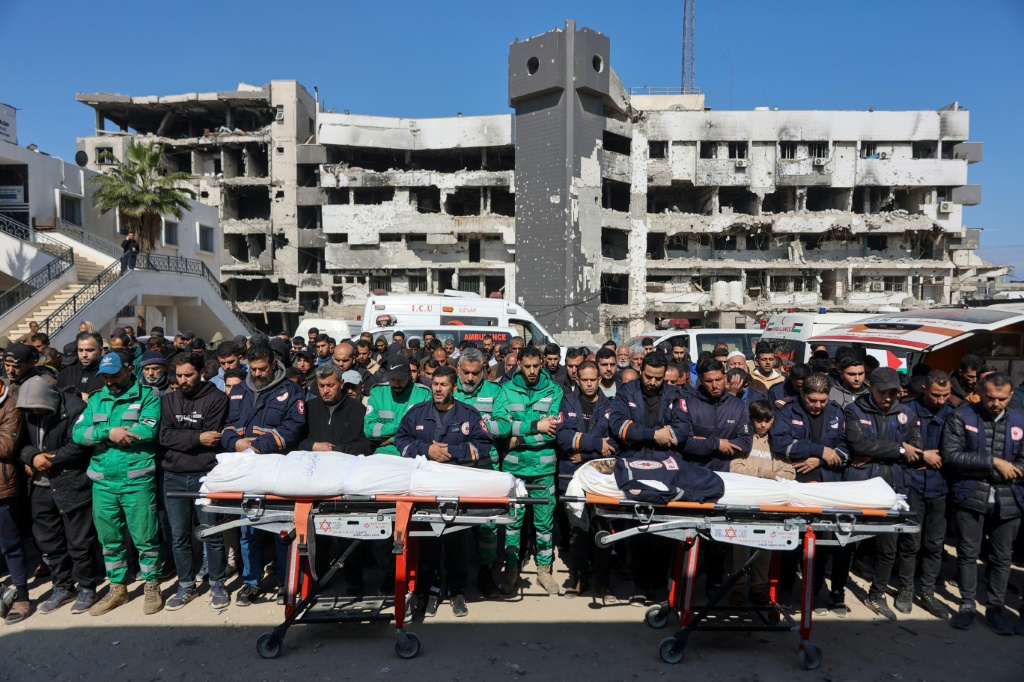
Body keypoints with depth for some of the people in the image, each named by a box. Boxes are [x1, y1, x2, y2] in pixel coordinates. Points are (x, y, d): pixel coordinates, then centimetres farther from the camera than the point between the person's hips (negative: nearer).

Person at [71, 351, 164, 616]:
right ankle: (117, 588, 32)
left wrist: (100, 436, -11)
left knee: (145, 537, 3)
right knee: (109, 539, 16)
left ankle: (152, 587, 21)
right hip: (102, 482, 5)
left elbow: (149, 430, -19)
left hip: (138, 481, -5)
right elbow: (77, 432, 1)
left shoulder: (148, 396, -3)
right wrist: (108, 432, -17)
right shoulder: (96, 399, 13)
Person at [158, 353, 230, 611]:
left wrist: (180, 439, -7)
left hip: (205, 476, -4)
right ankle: (186, 586, 26)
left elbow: (212, 439, -11)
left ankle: (217, 585, 18)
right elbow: (164, 436, -4)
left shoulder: (216, 398, -3)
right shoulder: (168, 400, 9)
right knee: (179, 537, 11)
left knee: (212, 534, 3)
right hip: (173, 477, 4)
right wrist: (197, 437, -13)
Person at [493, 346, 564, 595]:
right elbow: (499, 426, -13)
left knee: (544, 520, 9)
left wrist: (521, 438, -12)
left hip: (544, 467, 0)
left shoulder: (554, 390, 0)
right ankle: (511, 568, 26)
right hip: (513, 466, 0)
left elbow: (555, 428, -11)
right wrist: (535, 426, -17)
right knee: (513, 518, 8)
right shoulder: (507, 390, 1)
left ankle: (544, 569, 26)